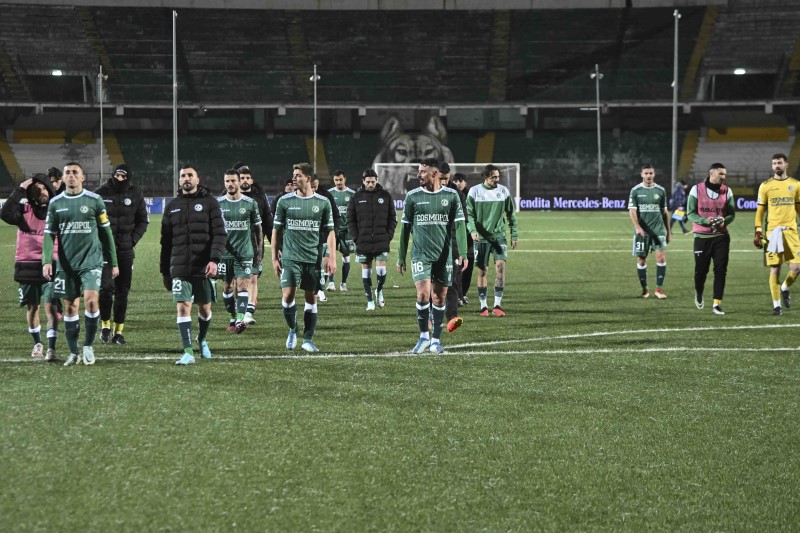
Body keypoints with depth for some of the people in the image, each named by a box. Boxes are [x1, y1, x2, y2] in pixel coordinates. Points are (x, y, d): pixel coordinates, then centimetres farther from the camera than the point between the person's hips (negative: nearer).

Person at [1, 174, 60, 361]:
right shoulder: (24, 209, 1)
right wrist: (19, 191, -20)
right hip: (27, 267, 2)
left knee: (51, 307, -11)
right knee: (32, 308, 13)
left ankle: (51, 348, -12)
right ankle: (37, 343, 30)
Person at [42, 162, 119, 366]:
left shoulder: (94, 200, 1)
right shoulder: (56, 203, 6)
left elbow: (106, 232, 5)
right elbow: (49, 234, 7)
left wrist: (113, 262, 5)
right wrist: (47, 261, -7)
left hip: (91, 261, -2)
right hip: (66, 264, 2)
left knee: (91, 301, -17)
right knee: (70, 307, 5)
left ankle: (89, 346, -1)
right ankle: (74, 353, 14)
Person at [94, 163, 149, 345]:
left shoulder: (135, 194, 2)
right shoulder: (101, 193, -3)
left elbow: (143, 221, 13)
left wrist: (133, 239, 0)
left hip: (125, 249, 2)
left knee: (122, 291, 4)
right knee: (106, 286, -13)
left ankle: (119, 331, 11)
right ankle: (105, 326, 4)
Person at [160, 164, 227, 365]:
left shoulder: (209, 202, 2)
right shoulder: (172, 206, 12)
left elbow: (219, 234, -5)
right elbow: (166, 241, 16)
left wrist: (214, 260, -19)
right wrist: (165, 272, 13)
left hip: (203, 267, -2)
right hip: (179, 268, 2)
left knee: (204, 309, 7)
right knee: (183, 307, -9)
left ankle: (202, 340, 35)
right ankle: (188, 352, -10)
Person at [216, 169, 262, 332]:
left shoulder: (250, 203, 1)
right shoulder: (217, 204, 3)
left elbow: (257, 229, 7)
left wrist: (259, 251, 5)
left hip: (245, 253, -2)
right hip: (224, 252, 2)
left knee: (243, 285, -12)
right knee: (227, 287, 7)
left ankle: (241, 319, -20)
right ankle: (233, 319, 19)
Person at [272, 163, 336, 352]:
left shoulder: (322, 202, 3)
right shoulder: (285, 201, 2)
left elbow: (329, 231, 6)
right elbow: (276, 230, 8)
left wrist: (332, 258, -1)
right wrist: (274, 257, 4)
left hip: (313, 258, 1)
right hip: (291, 257, -1)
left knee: (311, 298, 4)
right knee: (287, 295, -11)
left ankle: (308, 339, 13)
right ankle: (292, 330, 13)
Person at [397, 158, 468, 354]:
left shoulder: (451, 196, 2)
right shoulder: (413, 196, 3)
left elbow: (459, 225, 1)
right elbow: (405, 228, 8)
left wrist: (462, 253, -9)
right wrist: (401, 257, 7)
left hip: (444, 255, 1)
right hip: (420, 255, -1)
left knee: (439, 297, 4)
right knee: (423, 294, -14)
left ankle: (435, 340, 15)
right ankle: (424, 336, 2)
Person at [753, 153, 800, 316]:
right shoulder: (765, 186, 4)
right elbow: (760, 210, 5)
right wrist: (758, 231, -3)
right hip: (772, 231, -1)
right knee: (775, 269, -3)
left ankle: (784, 289, 22)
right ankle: (776, 305, 6)